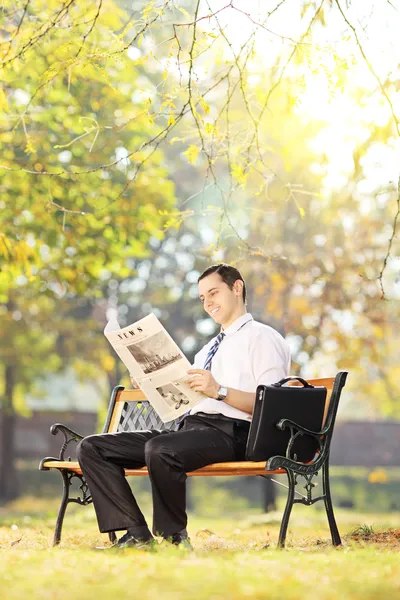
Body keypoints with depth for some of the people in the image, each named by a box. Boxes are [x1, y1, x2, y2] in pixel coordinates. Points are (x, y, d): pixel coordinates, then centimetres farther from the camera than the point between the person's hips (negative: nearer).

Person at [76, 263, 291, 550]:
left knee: (159, 449, -39)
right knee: (92, 447, -5)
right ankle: (137, 535, -15)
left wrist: (220, 391, -21)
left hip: (229, 431, -9)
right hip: (190, 427, 9)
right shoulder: (208, 349, 32)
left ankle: (174, 537, -20)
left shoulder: (263, 337, 5)